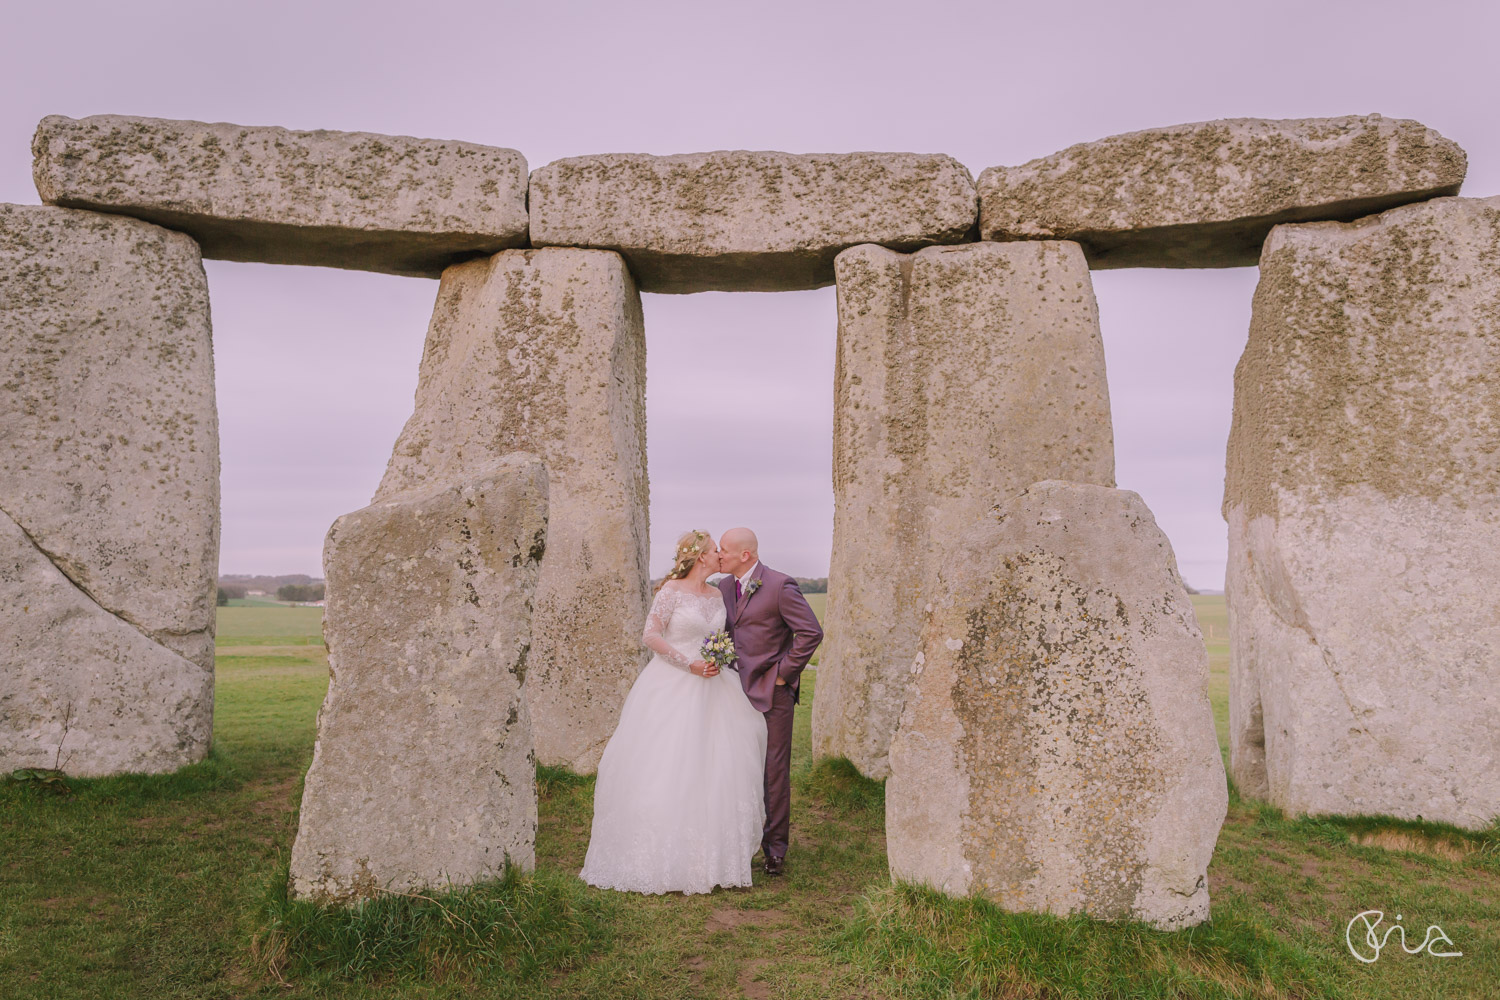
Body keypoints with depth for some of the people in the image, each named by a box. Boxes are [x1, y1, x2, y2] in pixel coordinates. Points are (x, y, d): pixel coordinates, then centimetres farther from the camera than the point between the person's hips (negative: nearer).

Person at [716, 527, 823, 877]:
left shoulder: (780, 586, -12)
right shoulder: (723, 587, 10)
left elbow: (811, 633, -14)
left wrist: (783, 673, -12)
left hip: (771, 692, -6)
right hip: (737, 691, 6)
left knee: (774, 770, 0)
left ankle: (775, 847, 10)